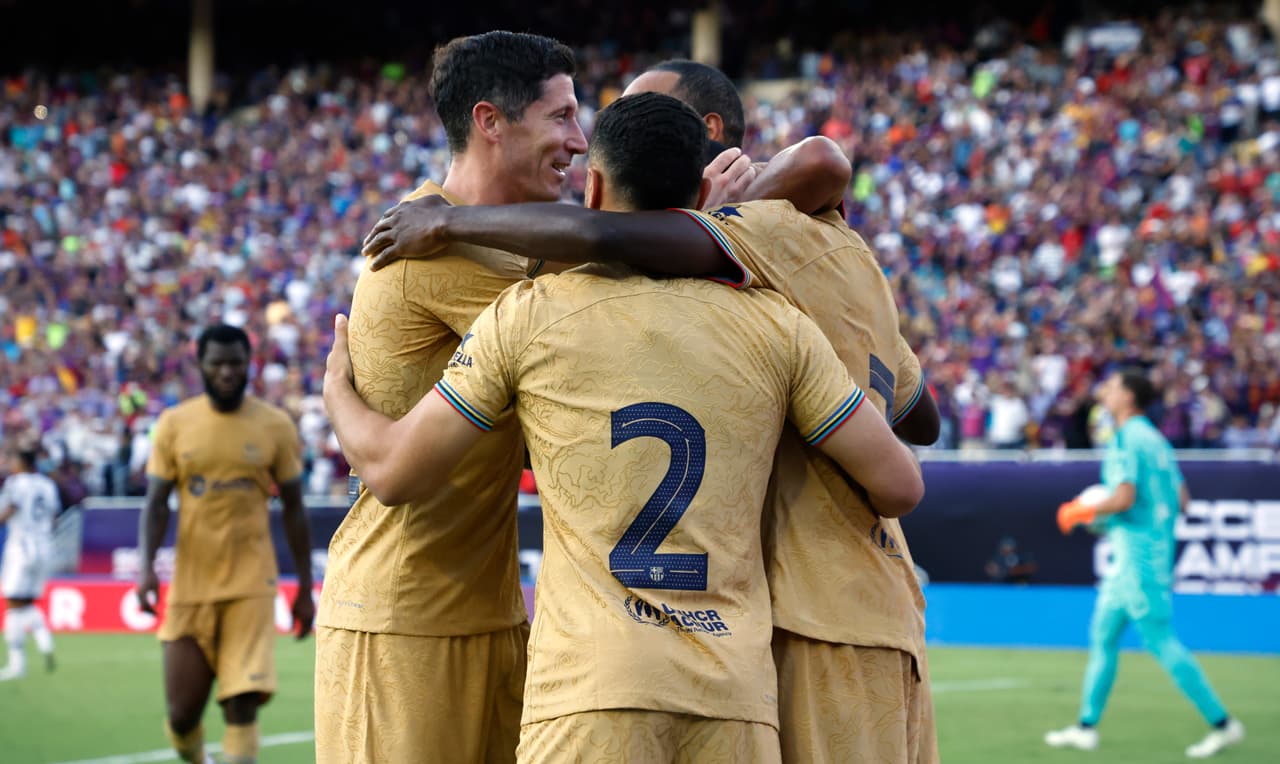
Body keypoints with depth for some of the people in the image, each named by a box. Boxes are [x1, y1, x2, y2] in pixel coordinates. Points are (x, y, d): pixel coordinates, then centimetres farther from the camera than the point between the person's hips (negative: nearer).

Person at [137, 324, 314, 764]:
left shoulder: (276, 427, 1)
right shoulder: (174, 424, 2)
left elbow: (293, 509, 7)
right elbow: (156, 503, 3)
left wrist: (305, 588, 7)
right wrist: (146, 566, -13)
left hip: (251, 584, -1)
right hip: (190, 585, 1)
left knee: (242, 707, -11)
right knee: (182, 713, 3)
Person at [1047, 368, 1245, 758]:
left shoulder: (1126, 440, -13)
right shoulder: (1156, 439, 16)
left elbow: (1124, 499, -22)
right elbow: (1182, 500, 15)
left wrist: (1079, 512, -8)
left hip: (1139, 555, -10)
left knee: (1160, 640, -8)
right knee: (1103, 635, 13)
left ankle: (1222, 723, -7)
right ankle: (1086, 727, 17)